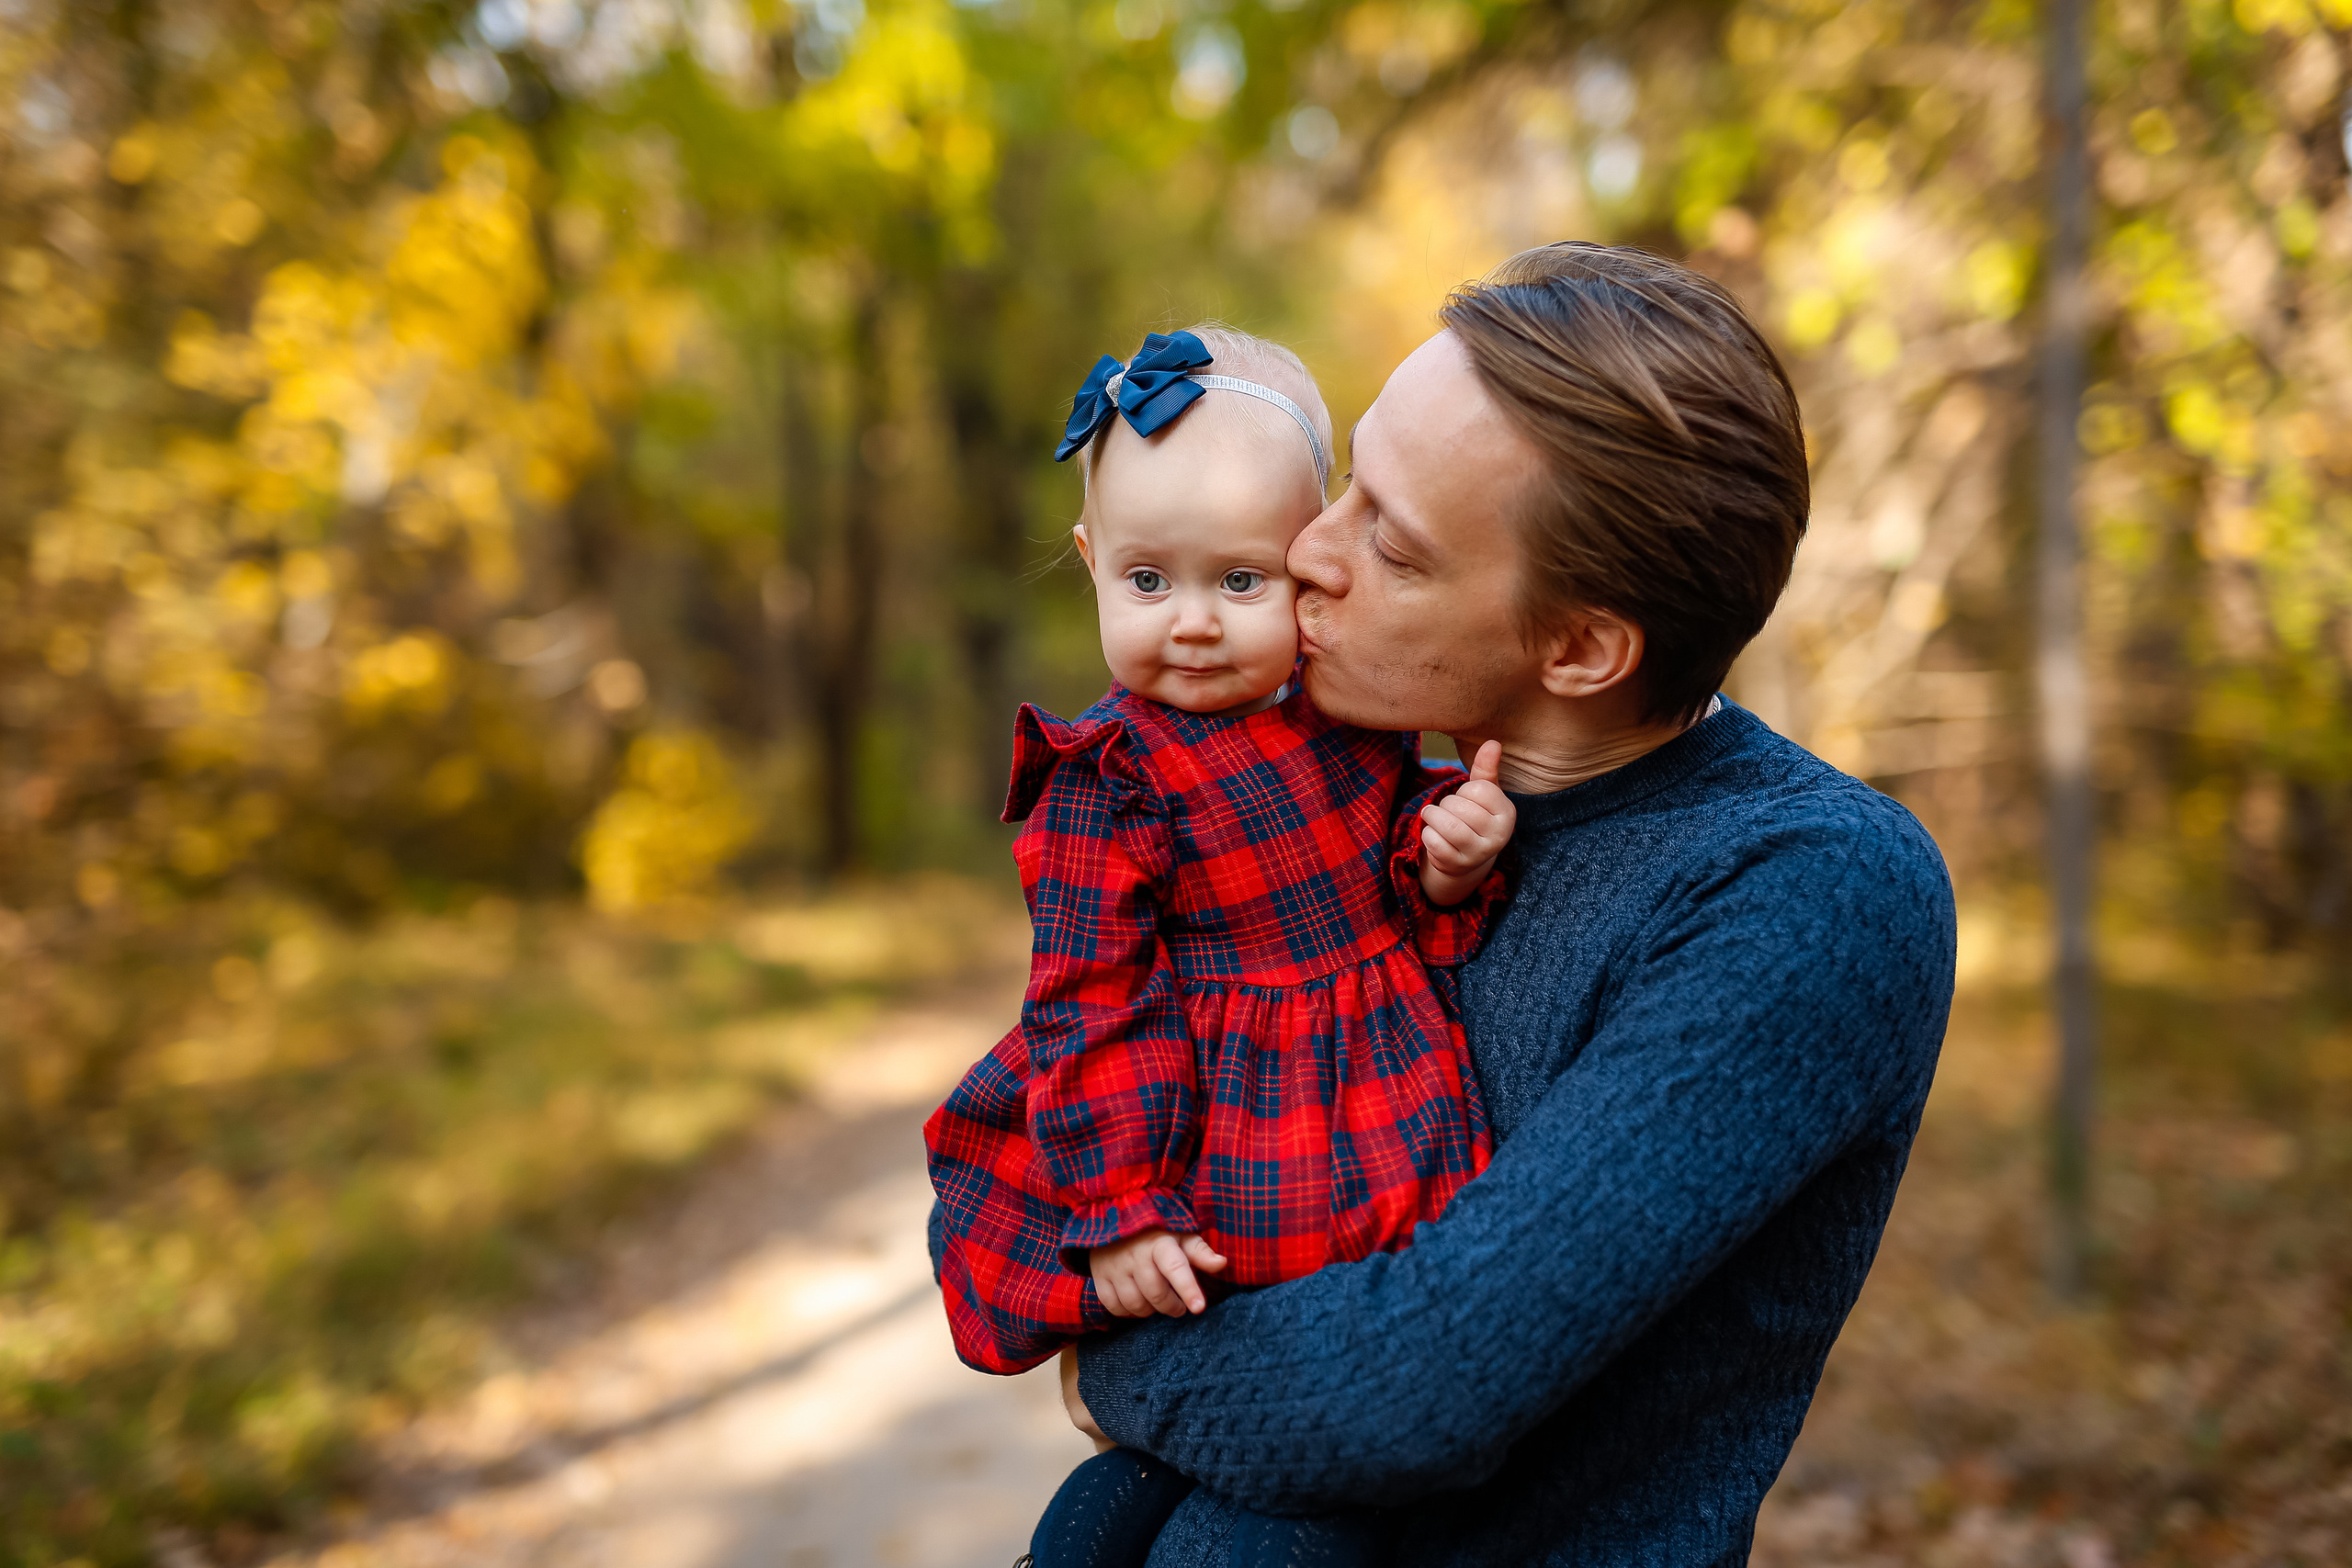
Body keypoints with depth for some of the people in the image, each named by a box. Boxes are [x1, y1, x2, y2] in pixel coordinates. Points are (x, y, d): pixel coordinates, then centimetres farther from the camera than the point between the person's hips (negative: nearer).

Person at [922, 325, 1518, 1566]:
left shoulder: (1359, 719, 3)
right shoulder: (1109, 777, -12)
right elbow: (1090, 1000, -12)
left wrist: (1447, 864, -10)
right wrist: (1119, 1212, -13)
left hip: (1390, 1146, 6)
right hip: (1221, 1201, -5)